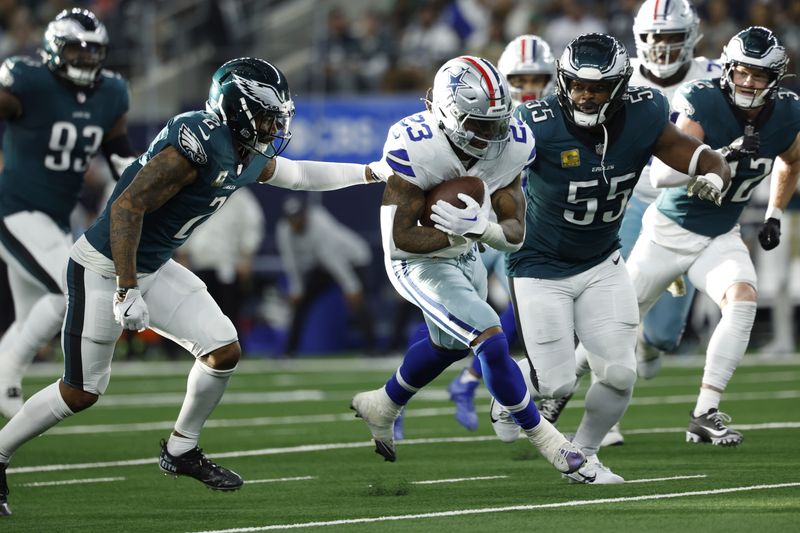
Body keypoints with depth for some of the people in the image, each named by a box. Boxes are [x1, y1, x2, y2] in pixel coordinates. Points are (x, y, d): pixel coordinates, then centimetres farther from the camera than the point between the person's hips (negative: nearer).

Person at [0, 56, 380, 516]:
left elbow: (299, 174, 23)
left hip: (153, 269, 9)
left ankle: (182, 450, 19)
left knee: (224, 350, 1)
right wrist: (126, 290, -29)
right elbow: (127, 208, -28)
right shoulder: (196, 145, -27)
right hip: (103, 268, -9)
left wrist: (370, 172, 26)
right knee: (82, 392, -3)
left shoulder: (251, 158, 2)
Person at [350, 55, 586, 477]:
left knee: (451, 344, 29)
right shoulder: (415, 147, -33)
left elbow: (515, 234, -14)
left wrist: (478, 228, -34)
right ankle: (541, 435, -1)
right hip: (418, 264, -8)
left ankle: (382, 406, 54)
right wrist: (462, 233, -31)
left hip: (465, 257, 8)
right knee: (491, 342, -19)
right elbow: (400, 239, -28)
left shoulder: (509, 146, -17)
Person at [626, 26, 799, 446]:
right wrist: (723, 156, -45)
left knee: (742, 298, -26)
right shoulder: (702, 105, -25)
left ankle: (705, 414, -22)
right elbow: (663, 173, -34)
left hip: (720, 238, 3)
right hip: (670, 230, -3)